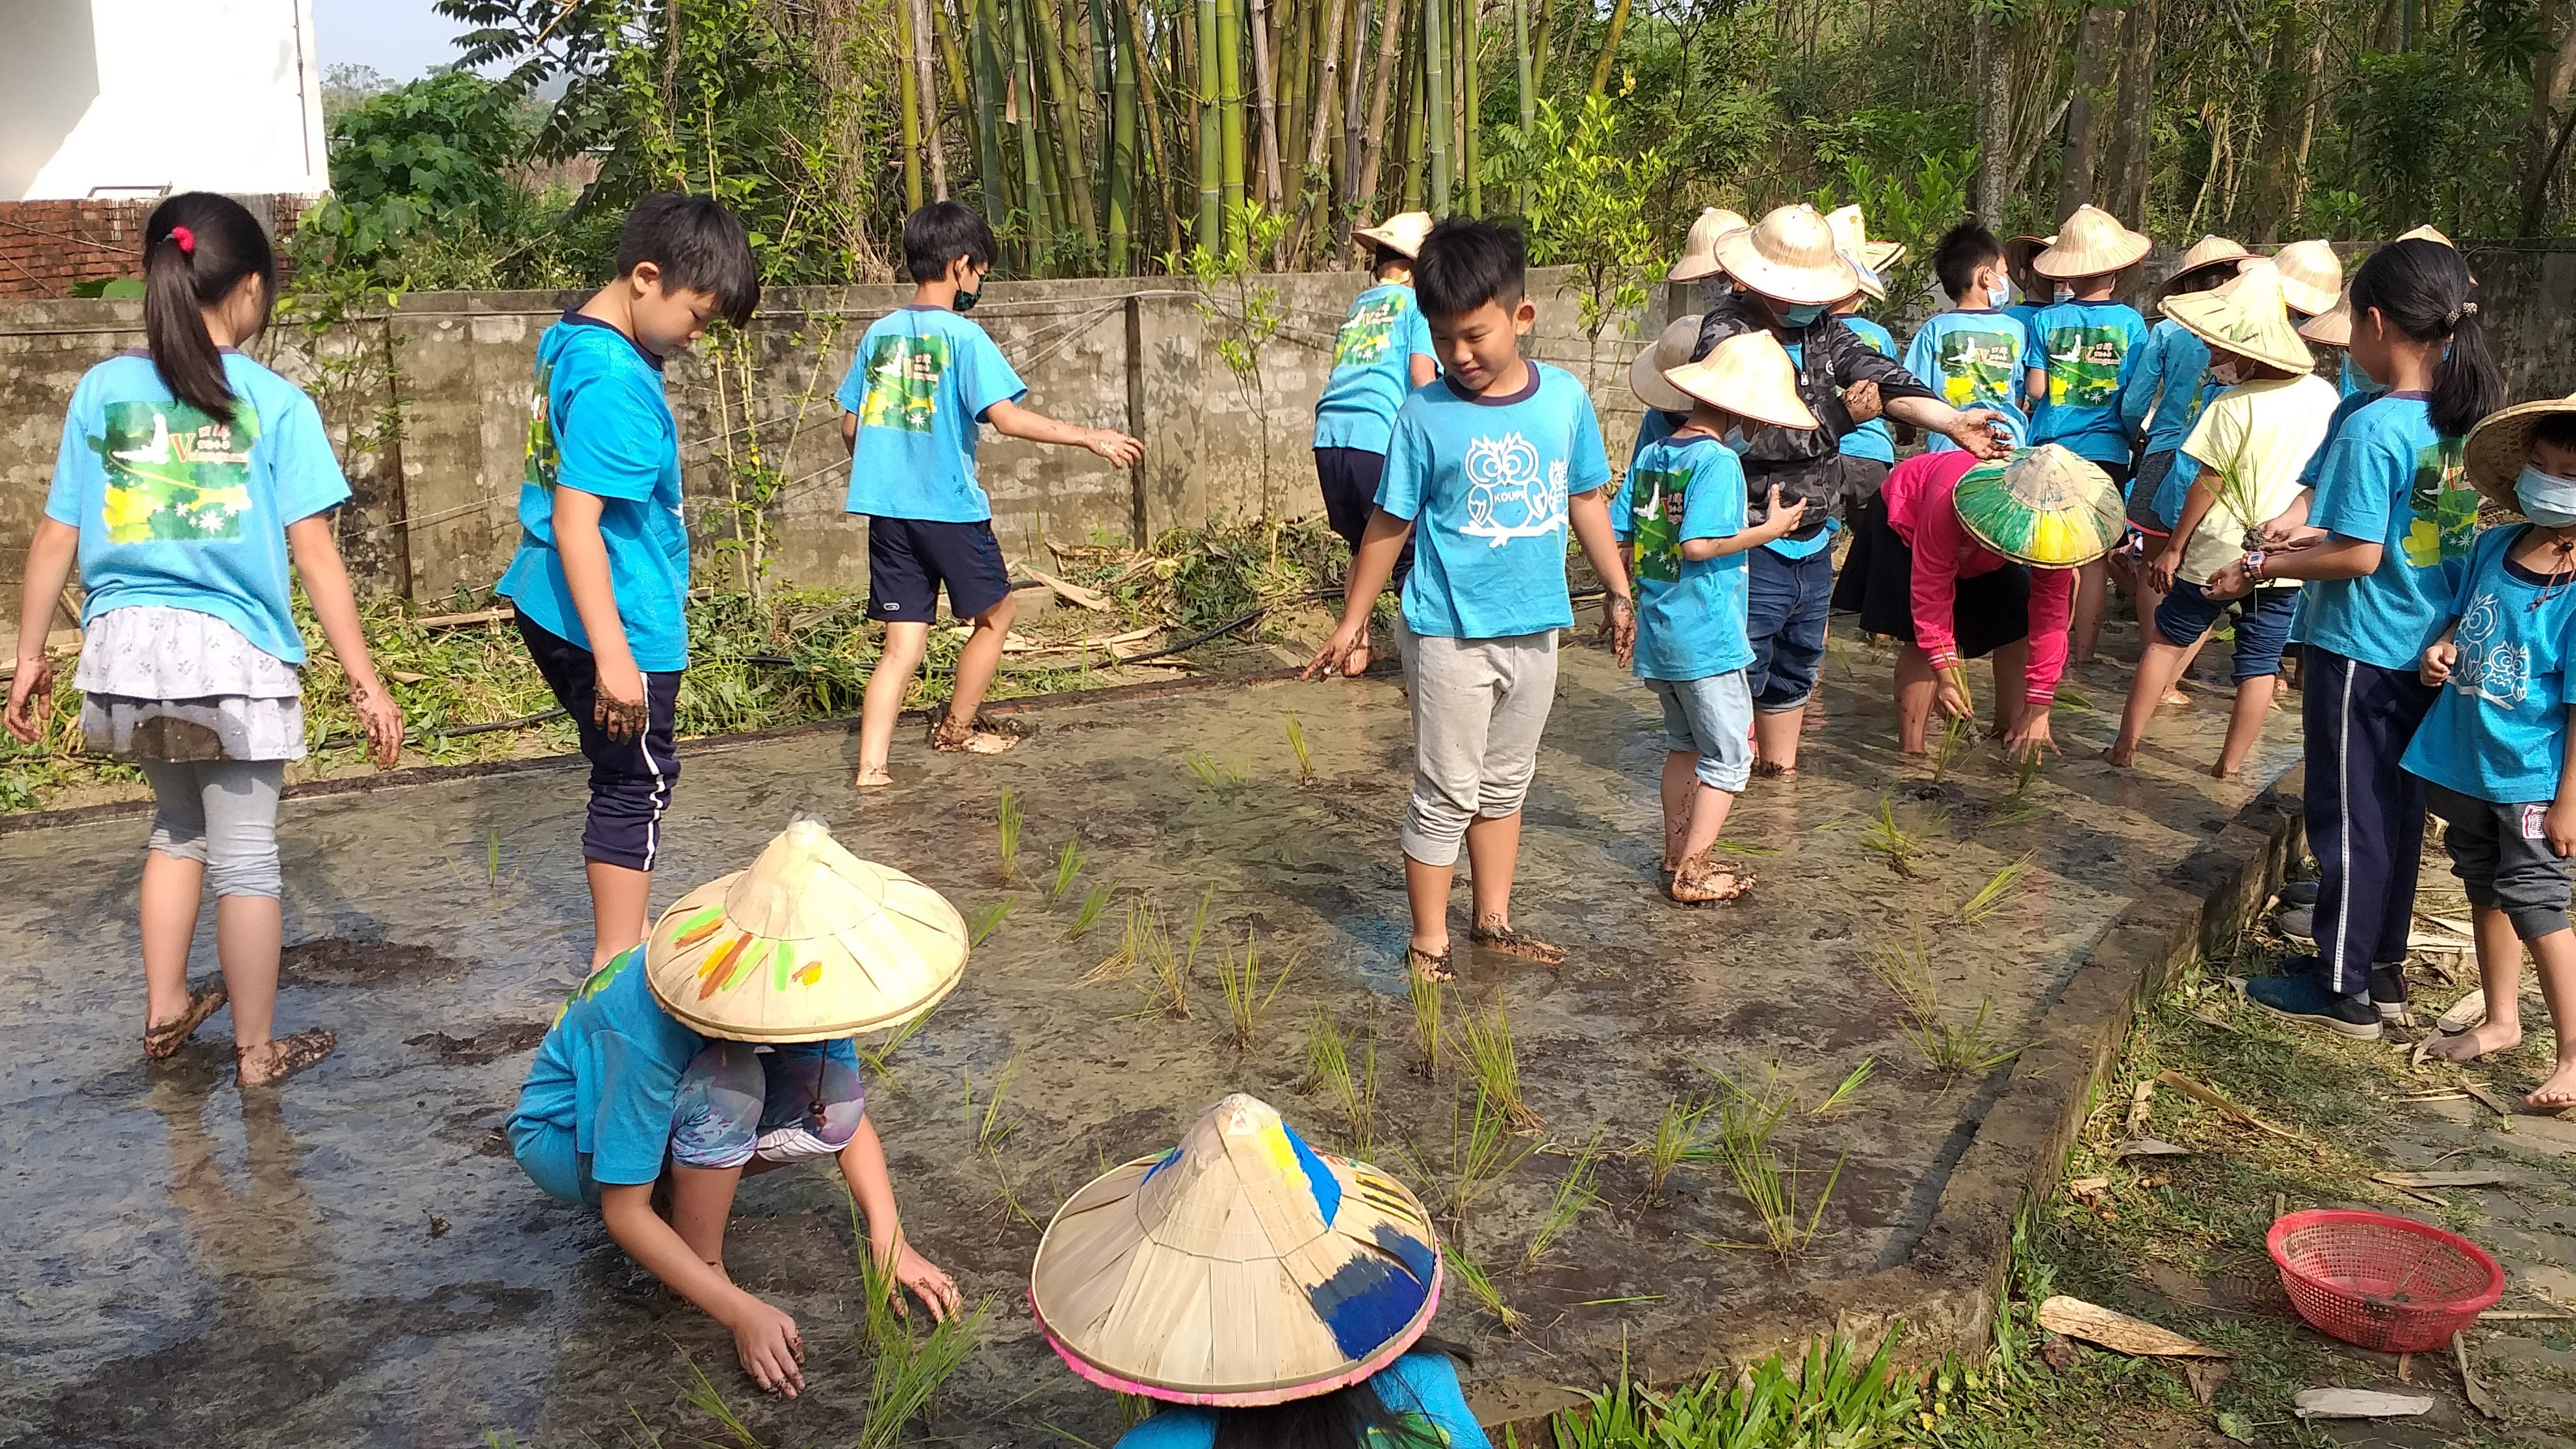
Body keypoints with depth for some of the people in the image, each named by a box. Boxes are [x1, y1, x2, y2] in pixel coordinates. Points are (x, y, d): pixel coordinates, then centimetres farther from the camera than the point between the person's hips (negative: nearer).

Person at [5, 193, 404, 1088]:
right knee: (244, 855, 8)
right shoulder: (273, 402, -6)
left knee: (177, 827, 26)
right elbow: (316, 554, -9)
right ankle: (258, 1050, 20)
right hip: (233, 651, -4)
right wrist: (365, 682, -5)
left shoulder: (101, 391, 3)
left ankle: (166, 1011, 35)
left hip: (126, 646, 4)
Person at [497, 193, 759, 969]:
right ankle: (618, 964, 14)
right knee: (638, 782, 4)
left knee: (630, 776, 21)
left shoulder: (572, 339, 8)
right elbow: (576, 519, -28)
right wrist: (613, 655, -29)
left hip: (556, 608, 10)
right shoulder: (615, 383, -23)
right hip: (613, 621, -10)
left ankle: (625, 931, 34)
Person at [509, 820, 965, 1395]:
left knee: (832, 1094, -21)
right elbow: (624, 1215, -32)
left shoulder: (784, 984, -23)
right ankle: (705, 1266, -15)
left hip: (673, 1107, 6)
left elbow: (849, 1115, -10)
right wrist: (741, 1312, -35)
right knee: (729, 1084, -36)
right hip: (567, 1136, -6)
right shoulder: (649, 1031, -40)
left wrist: (890, 1241, -20)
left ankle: (683, 1190, 0)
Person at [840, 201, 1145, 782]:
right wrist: (1090, 438, -14)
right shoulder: (962, 336, -10)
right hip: (949, 509, -6)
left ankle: (872, 765, -5)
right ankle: (956, 729, 29)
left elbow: (850, 425, 12)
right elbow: (1006, 417, -20)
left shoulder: (879, 333, 8)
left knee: (903, 643, 7)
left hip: (886, 509, 6)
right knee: (995, 614, 18)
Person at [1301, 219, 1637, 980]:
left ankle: (1494, 920, 33)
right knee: (1445, 797, 3)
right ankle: (1429, 946, 16)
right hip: (1451, 636, -4)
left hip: (1535, 630, 4)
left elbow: (1587, 500, 10)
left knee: (1506, 783, 18)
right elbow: (1389, 525, -5)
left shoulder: (1565, 397, -3)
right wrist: (1352, 622, 0)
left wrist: (1620, 591, 15)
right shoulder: (1425, 415, -12)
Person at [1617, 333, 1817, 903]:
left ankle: (1676, 857, 28)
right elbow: (1698, 544, -24)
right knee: (1730, 755, 4)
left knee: (1683, 743, 22)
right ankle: (1692, 874, 3)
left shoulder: (1649, 454, 7)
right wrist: (1771, 529, -14)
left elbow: (1617, 536, 8)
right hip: (1706, 637, -8)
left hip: (1656, 633, 8)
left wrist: (1628, 596, 20)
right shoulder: (1718, 460, -16)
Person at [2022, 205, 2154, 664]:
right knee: (2094, 556, 5)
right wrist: (2132, 433, 17)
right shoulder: (2130, 321, -3)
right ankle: (2084, 650, 8)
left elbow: (2035, 389, -4)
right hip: (2105, 450, 0)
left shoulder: (2046, 319, -3)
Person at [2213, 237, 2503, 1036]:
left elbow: (2360, 557, -21)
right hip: (2429, 652, 8)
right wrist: (2319, 531, 10)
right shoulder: (2469, 419, 4)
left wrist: (2263, 568, -11)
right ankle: (2383, 967, 29)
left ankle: (2344, 986, 13)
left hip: (2360, 652, -8)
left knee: (2348, 816, 3)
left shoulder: (2373, 429, -21)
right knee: (2395, 812, 17)